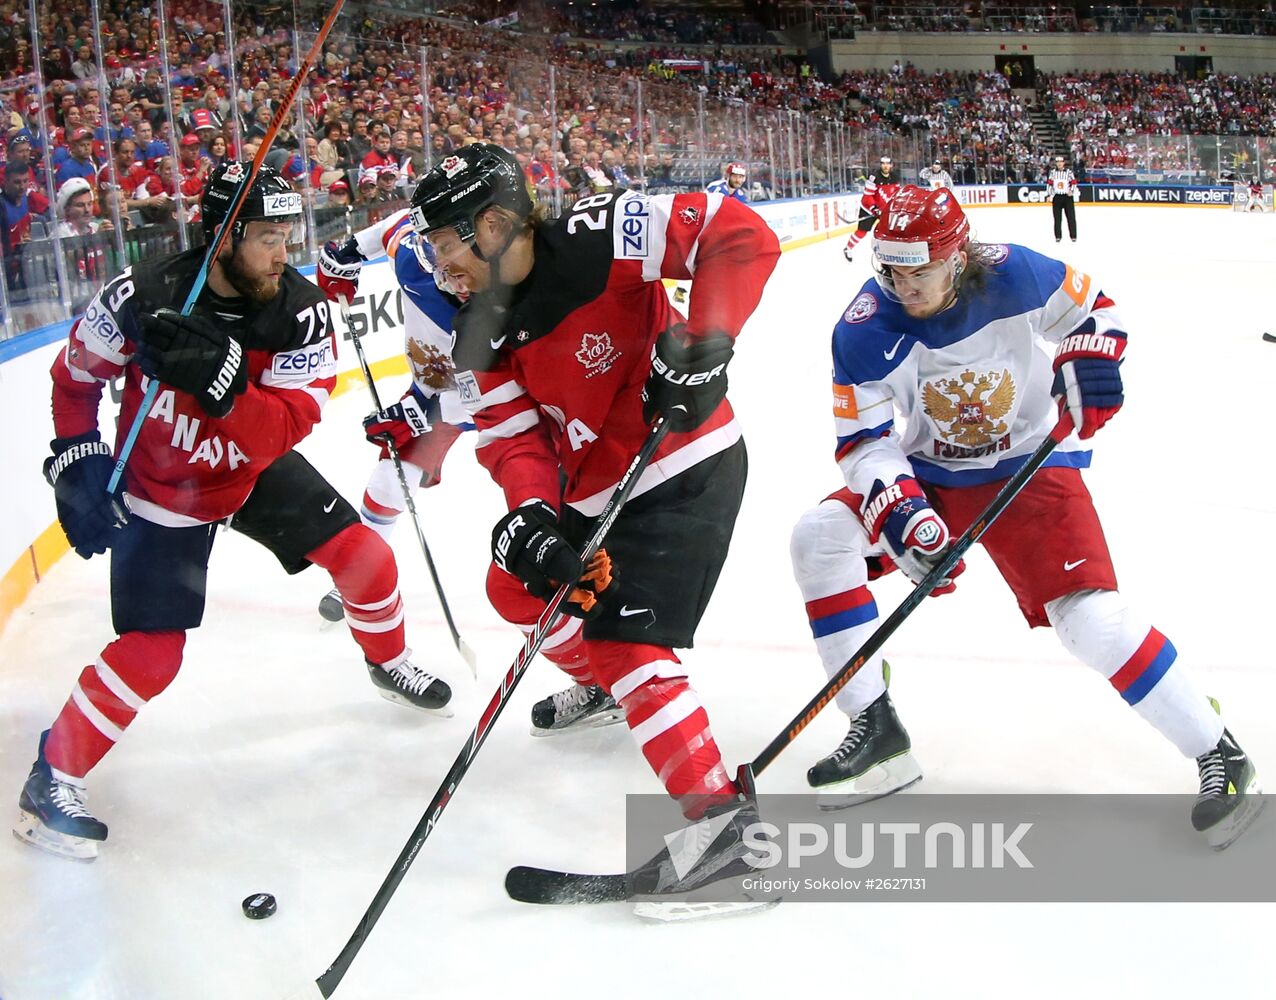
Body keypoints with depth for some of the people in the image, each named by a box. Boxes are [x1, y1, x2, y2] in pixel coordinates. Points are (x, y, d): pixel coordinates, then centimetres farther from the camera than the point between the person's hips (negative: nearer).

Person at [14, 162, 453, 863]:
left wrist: (221, 381, -45)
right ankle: (50, 783, 10)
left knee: (363, 556, -4)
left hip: (255, 471, 3)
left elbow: (278, 431, -29)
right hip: (159, 490, -3)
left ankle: (390, 662, 28)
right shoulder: (141, 296, -23)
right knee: (152, 653, -9)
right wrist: (77, 458, -12)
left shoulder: (300, 311, -20)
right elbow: (76, 376, -5)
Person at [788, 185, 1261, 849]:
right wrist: (901, 514, -30)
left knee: (1088, 614, -21)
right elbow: (861, 440, -15)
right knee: (820, 537, -16)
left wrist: (1089, 365, -17)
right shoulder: (865, 332, -17)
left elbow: (1091, 306, 2)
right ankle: (876, 730, -6)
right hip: (930, 474, 3)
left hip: (1032, 464, -3)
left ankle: (1218, 752, 2)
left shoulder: (1015, 276, -19)